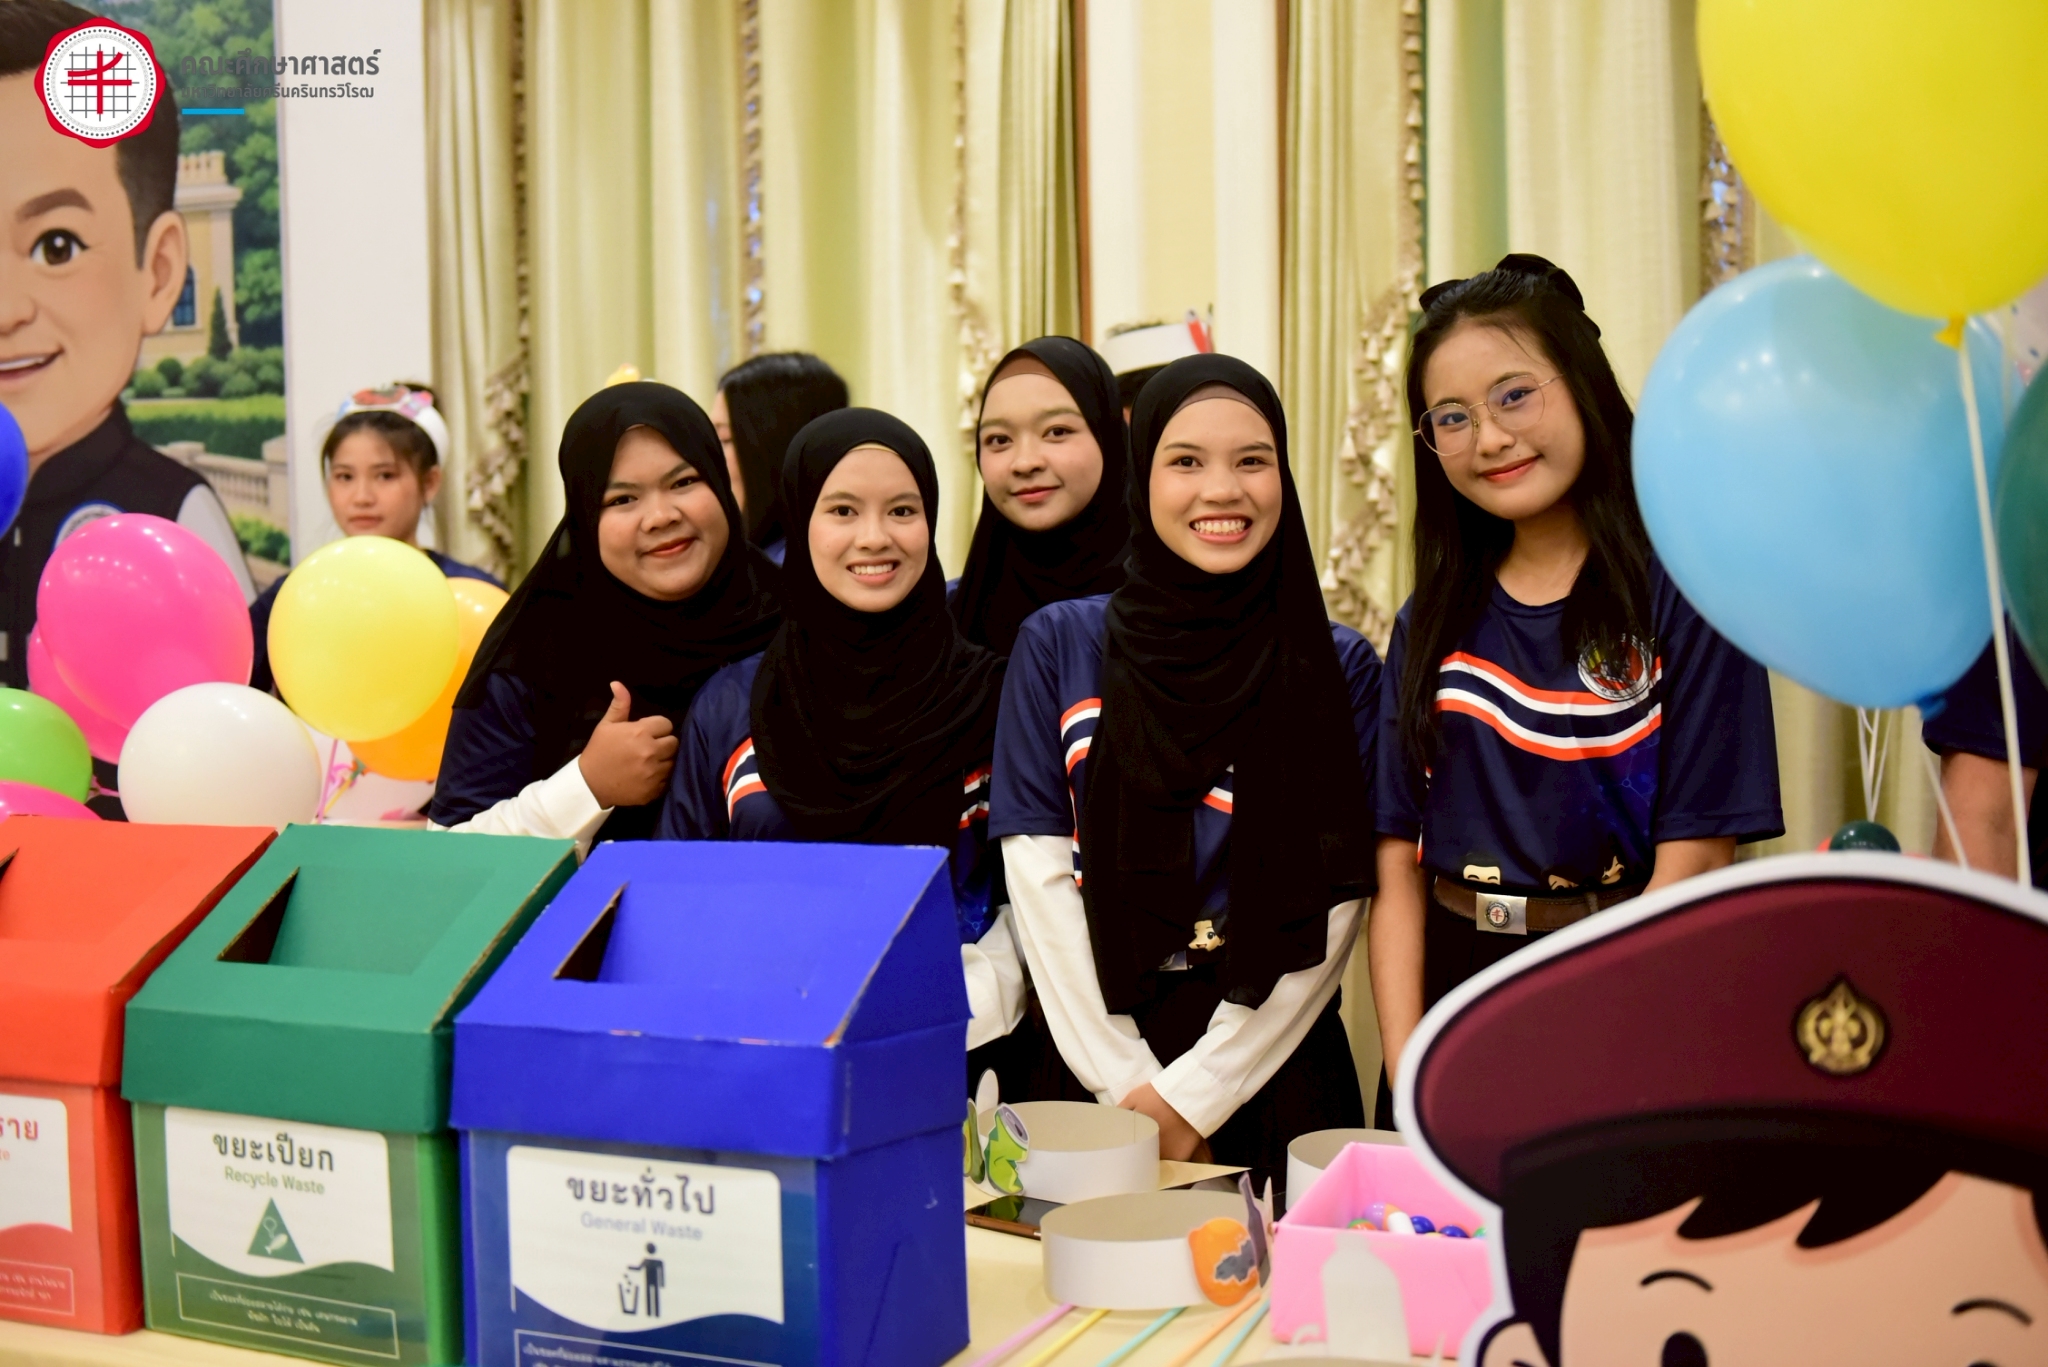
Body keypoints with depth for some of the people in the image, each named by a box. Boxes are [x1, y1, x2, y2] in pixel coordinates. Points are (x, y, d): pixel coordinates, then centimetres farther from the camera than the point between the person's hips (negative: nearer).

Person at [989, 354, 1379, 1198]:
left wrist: (1190, 1097, -10)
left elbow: (1331, 907, -4)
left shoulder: (1339, 668, 1)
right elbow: (1038, 871, -2)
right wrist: (1125, 1083, -10)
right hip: (1091, 1062, 1)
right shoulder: (1059, 644, 3)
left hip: (1272, 1068, 0)